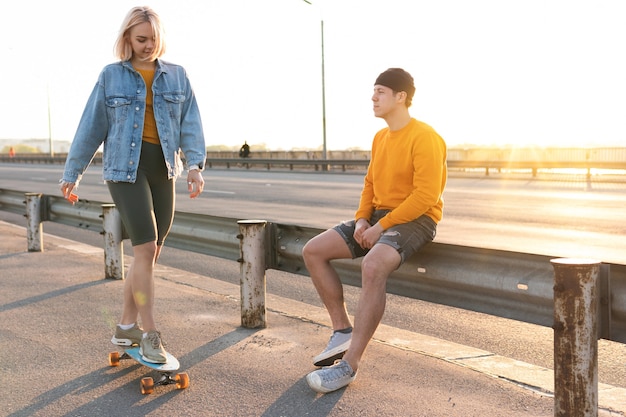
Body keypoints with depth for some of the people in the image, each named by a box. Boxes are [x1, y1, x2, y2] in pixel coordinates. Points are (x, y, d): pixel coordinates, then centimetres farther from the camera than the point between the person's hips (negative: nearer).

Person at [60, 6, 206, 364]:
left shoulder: (177, 76, 8)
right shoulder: (111, 76, 4)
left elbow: (191, 124, 0)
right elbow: (91, 127, 6)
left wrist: (195, 165, -15)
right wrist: (73, 173, 9)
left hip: (162, 169, 4)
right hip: (125, 167, -4)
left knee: (150, 253, 7)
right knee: (146, 248, -14)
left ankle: (127, 327, 20)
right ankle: (150, 335, -7)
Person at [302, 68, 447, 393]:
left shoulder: (424, 137, -13)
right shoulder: (380, 137, 13)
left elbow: (426, 196, -20)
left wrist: (381, 226, -20)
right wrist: (362, 219, -1)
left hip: (415, 220, -9)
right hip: (378, 217, 9)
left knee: (373, 265, -37)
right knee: (313, 251, -4)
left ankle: (350, 364, -31)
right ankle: (343, 330, 2)